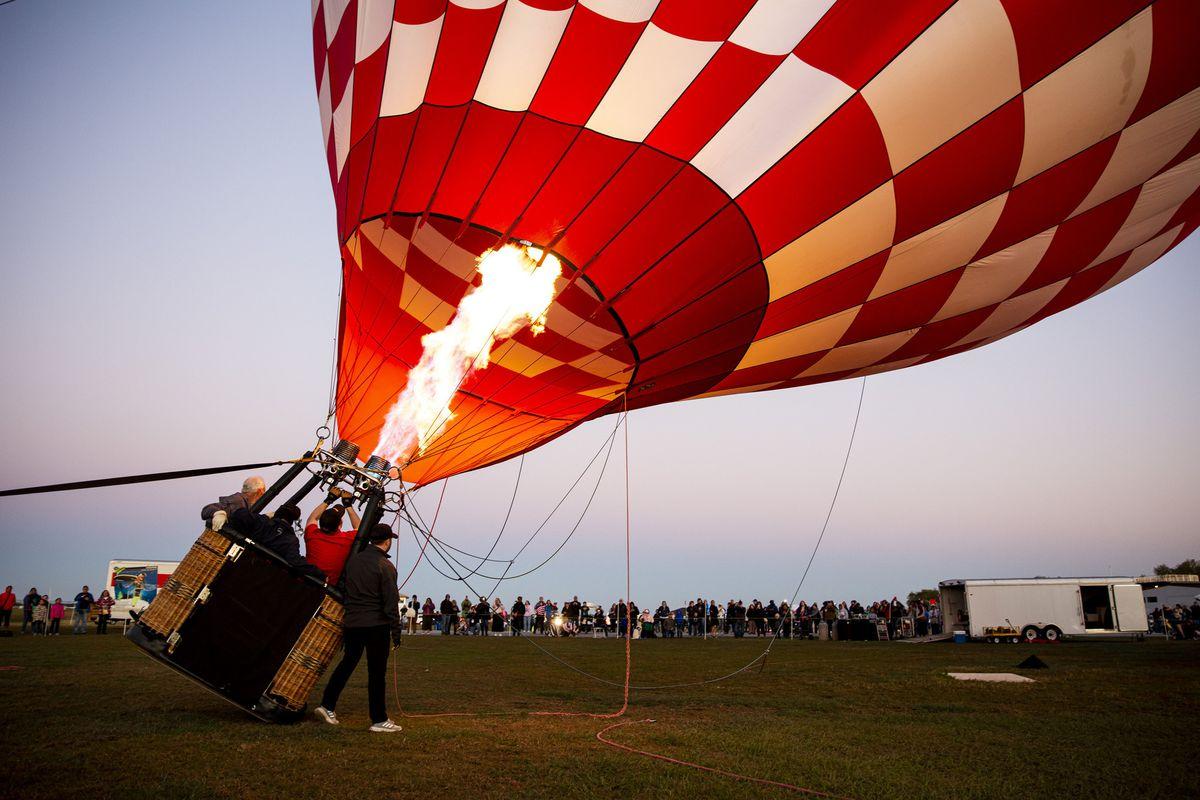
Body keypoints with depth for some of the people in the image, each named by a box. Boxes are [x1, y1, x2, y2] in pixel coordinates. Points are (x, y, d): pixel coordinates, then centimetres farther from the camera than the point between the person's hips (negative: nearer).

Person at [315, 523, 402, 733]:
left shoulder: (353, 560, 6)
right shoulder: (385, 566, -12)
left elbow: (345, 589, 14)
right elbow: (391, 602, -13)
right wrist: (396, 630, -8)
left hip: (352, 622, 6)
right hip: (376, 625, -6)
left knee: (347, 662, 21)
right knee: (377, 672, 1)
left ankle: (327, 705, 21)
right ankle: (379, 720, 7)